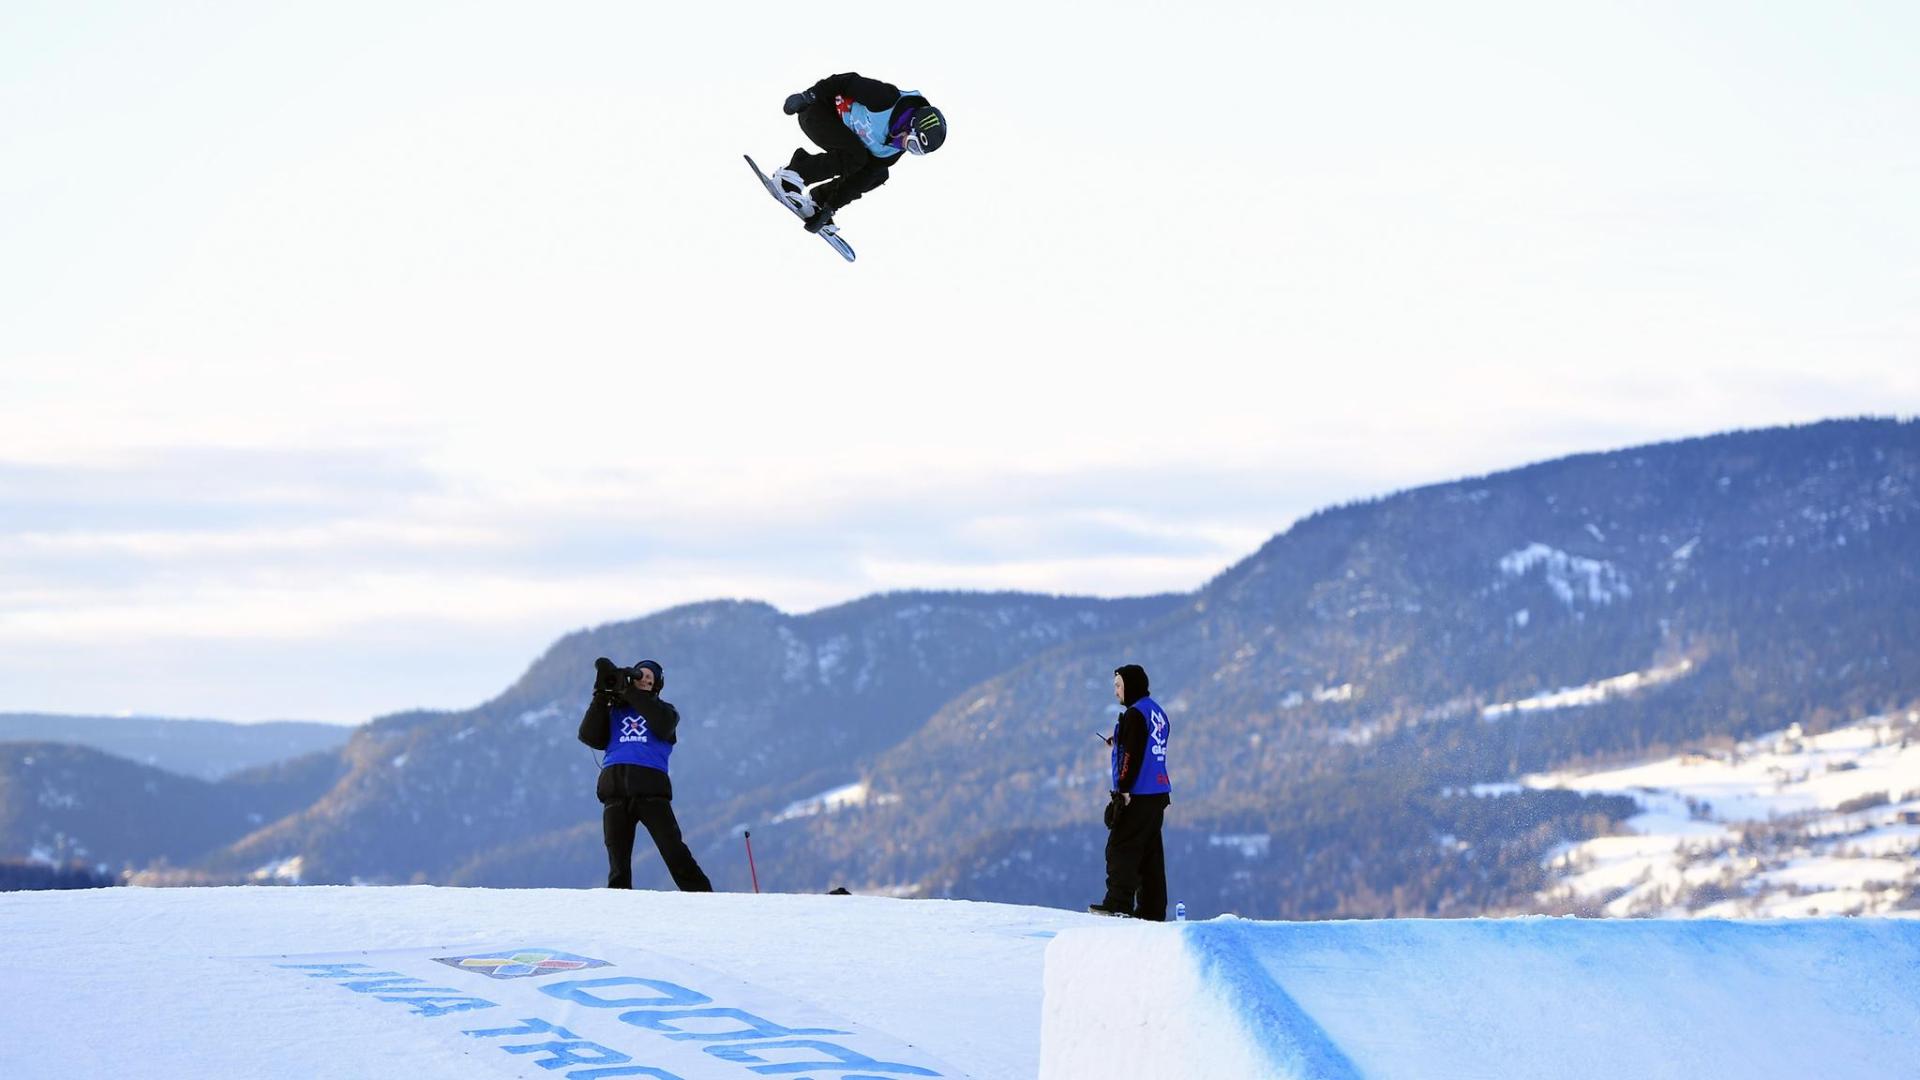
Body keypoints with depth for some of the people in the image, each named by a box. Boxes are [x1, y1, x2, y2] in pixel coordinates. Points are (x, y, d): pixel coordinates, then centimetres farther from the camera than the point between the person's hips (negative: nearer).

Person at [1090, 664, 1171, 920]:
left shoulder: (1135, 714, -12)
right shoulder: (1158, 713, 17)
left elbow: (1133, 755, -18)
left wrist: (1123, 790, -18)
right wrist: (1118, 743, 15)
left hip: (1138, 794, -9)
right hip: (1159, 793, 9)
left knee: (1120, 848, -7)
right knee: (1151, 852, 9)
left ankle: (1118, 903, -12)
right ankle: (1153, 909, 9)